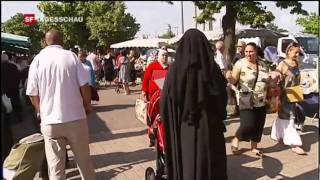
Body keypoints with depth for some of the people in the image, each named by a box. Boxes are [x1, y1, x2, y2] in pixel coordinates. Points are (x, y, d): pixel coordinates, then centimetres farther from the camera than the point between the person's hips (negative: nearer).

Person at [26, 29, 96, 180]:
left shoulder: (37, 60, 0)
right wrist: (87, 105, 12)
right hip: (76, 118, 0)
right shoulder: (71, 56, -3)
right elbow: (84, 85, -6)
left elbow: (32, 94, 1)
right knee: (83, 159, 17)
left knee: (55, 166, 9)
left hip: (50, 121, 1)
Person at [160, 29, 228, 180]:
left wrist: (170, 122, 9)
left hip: (185, 128, -1)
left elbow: (165, 100, -8)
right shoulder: (213, 68, -8)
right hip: (210, 126, 1)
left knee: (187, 164, 14)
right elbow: (223, 99, 1)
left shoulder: (176, 68, -13)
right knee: (212, 162, 17)